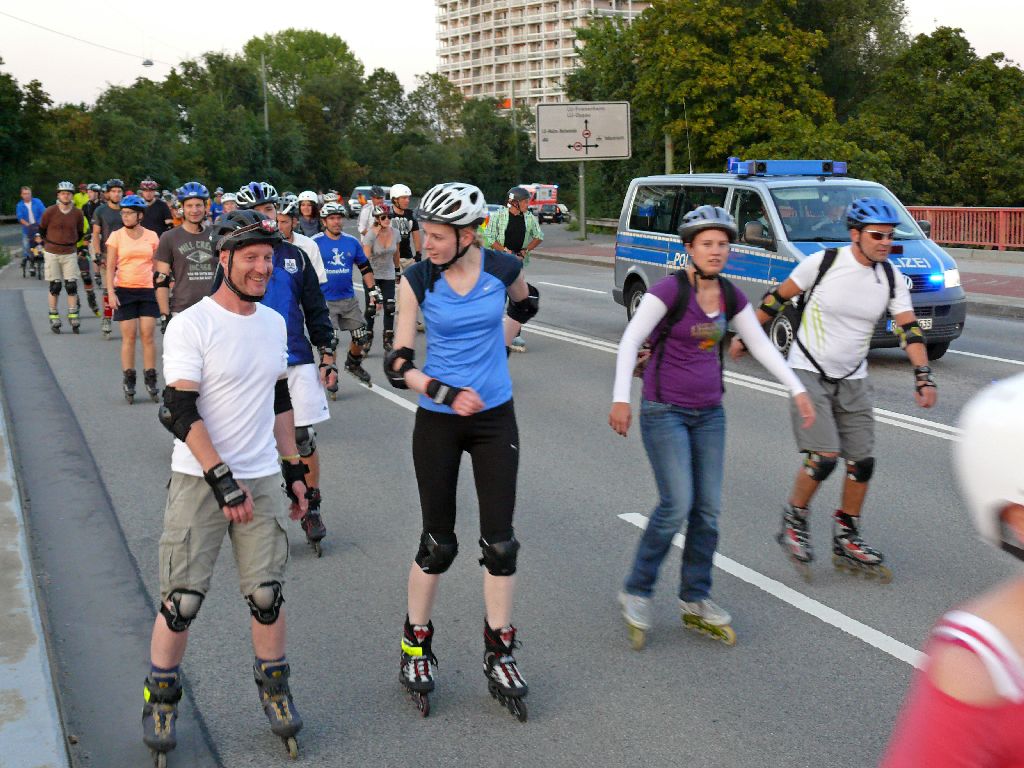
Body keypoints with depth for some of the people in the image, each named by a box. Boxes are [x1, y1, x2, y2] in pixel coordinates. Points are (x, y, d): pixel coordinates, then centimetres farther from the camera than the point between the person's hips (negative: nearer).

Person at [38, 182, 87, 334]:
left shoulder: (78, 213, -1)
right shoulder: (50, 212, -6)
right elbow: (42, 230, 8)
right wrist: (47, 245, 14)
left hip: (70, 253, 1)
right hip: (52, 253, -1)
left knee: (72, 285, -4)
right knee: (55, 286, 2)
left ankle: (73, 316, 3)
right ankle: (54, 316, 11)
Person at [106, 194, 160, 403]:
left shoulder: (151, 236, 5)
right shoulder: (116, 236, 1)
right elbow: (110, 267, 0)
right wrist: (110, 292, -8)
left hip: (147, 290, 1)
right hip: (124, 290, -1)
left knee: (148, 335, -2)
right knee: (129, 336, 0)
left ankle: (151, 380, 6)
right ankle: (129, 382, 7)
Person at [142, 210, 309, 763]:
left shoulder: (274, 323, 9)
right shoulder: (191, 325, -11)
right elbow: (180, 412, -16)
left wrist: (293, 468, 15)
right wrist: (223, 480, -18)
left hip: (262, 479, 5)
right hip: (200, 481, -5)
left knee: (266, 592, 7)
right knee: (182, 598, 0)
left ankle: (274, 688, 27)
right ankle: (160, 698, 20)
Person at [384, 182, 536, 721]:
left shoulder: (502, 268, -8)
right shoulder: (417, 281, -11)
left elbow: (524, 304, 18)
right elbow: (398, 365, -12)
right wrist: (447, 393, -23)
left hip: (495, 418, 1)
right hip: (438, 421, -1)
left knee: (500, 541, 3)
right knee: (438, 542, 6)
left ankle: (499, 657, 17)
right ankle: (416, 646, 26)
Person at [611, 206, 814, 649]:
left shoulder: (730, 296, 5)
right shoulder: (671, 289, -13)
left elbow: (761, 346, 12)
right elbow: (630, 341, -15)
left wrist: (797, 389, 6)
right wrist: (620, 398, -23)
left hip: (709, 412, 6)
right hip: (664, 410, -6)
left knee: (708, 509, 5)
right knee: (677, 506, -13)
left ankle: (695, 602, 18)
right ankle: (636, 593, 5)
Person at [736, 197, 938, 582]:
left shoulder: (892, 277, -2)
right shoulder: (823, 262, -14)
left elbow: (909, 328, -6)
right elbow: (777, 298, -3)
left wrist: (923, 377, -19)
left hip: (852, 380, 5)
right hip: (809, 372, -5)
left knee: (862, 461, 2)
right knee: (824, 456, -17)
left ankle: (847, 541, 19)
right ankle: (793, 522, 7)